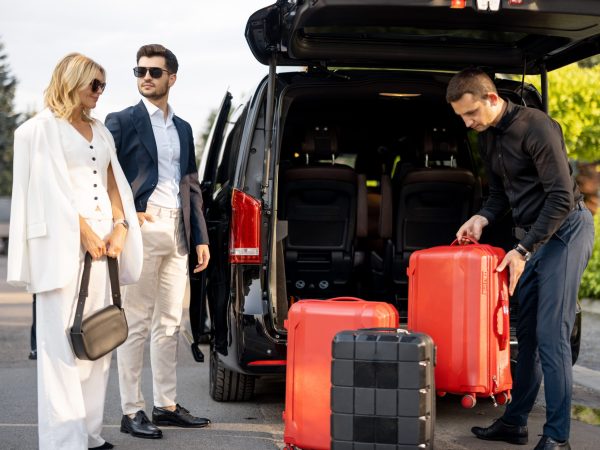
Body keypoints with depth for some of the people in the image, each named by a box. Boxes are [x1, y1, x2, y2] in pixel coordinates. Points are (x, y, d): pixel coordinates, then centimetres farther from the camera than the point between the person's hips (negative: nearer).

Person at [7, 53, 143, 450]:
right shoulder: (44, 129, 0)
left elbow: (113, 182, 16)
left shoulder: (100, 132, 20)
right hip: (63, 246, -7)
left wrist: (119, 228, 0)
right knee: (64, 342, -8)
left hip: (101, 244, 7)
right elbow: (51, 189, -8)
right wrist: (84, 232, -13)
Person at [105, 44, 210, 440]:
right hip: (142, 229, -6)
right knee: (137, 322, -5)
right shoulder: (122, 121, 1)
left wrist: (200, 238, 14)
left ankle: (167, 406, 16)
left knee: (170, 323, 9)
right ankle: (132, 411, -1)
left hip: (178, 233, 6)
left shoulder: (183, 128, 18)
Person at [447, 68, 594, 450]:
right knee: (526, 332, 11)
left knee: (551, 336, -12)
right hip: (532, 235, 9)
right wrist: (482, 218, -1)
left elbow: (561, 197, -21)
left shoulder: (535, 126, -19)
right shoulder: (488, 136, 8)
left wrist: (523, 251, -21)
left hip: (564, 230, -8)